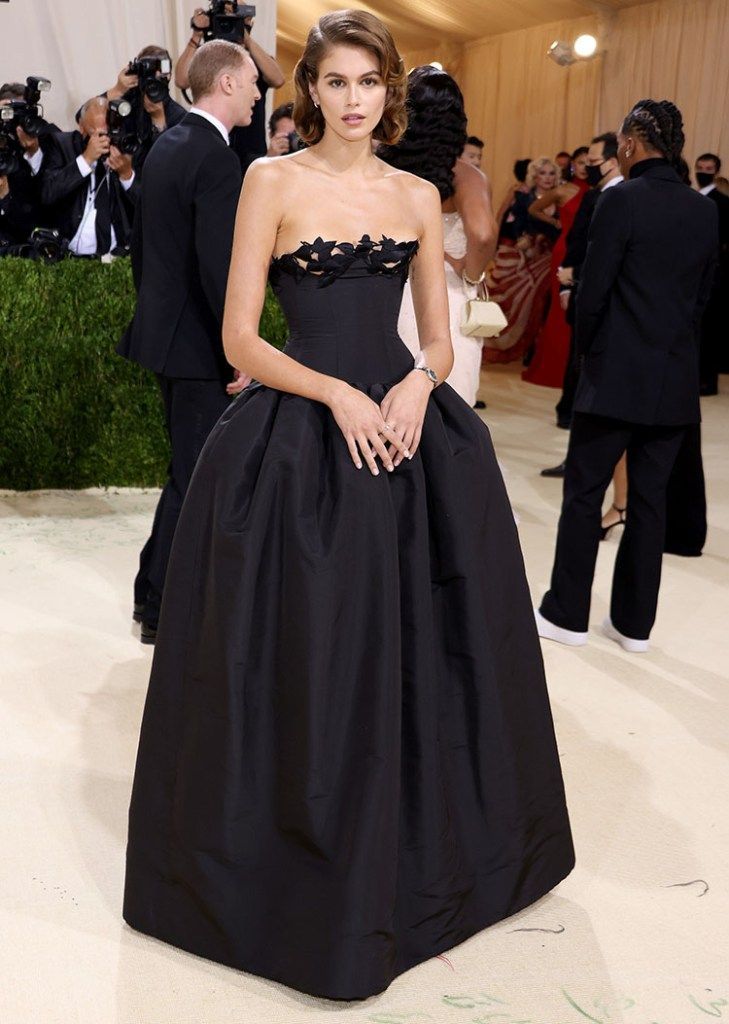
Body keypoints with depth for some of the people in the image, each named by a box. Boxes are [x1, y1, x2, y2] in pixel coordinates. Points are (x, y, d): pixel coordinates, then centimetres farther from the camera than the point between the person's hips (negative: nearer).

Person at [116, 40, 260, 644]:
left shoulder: (166, 146, 12)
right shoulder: (216, 158, -17)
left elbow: (145, 243, 17)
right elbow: (219, 267, -24)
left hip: (163, 328, 10)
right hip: (198, 343, -10)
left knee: (190, 467, 20)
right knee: (196, 475, 0)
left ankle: (154, 590, 31)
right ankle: (164, 610, 12)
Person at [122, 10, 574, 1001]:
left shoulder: (419, 195, 12)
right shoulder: (272, 179, 1)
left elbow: (439, 335, 13)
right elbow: (240, 340, -5)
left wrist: (419, 382, -9)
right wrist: (337, 394, -17)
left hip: (408, 430, 4)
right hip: (301, 437, -3)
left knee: (415, 650, 9)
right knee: (309, 657, 1)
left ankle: (422, 853, 33)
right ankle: (304, 866, 24)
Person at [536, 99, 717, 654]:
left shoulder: (622, 199, -10)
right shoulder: (705, 210, 7)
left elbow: (593, 289, -11)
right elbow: (703, 294, 10)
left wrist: (588, 349, 4)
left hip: (618, 375, -5)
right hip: (677, 379, 6)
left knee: (584, 492, 5)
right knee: (650, 497, 11)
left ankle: (567, 613, 12)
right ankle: (635, 621, 19)